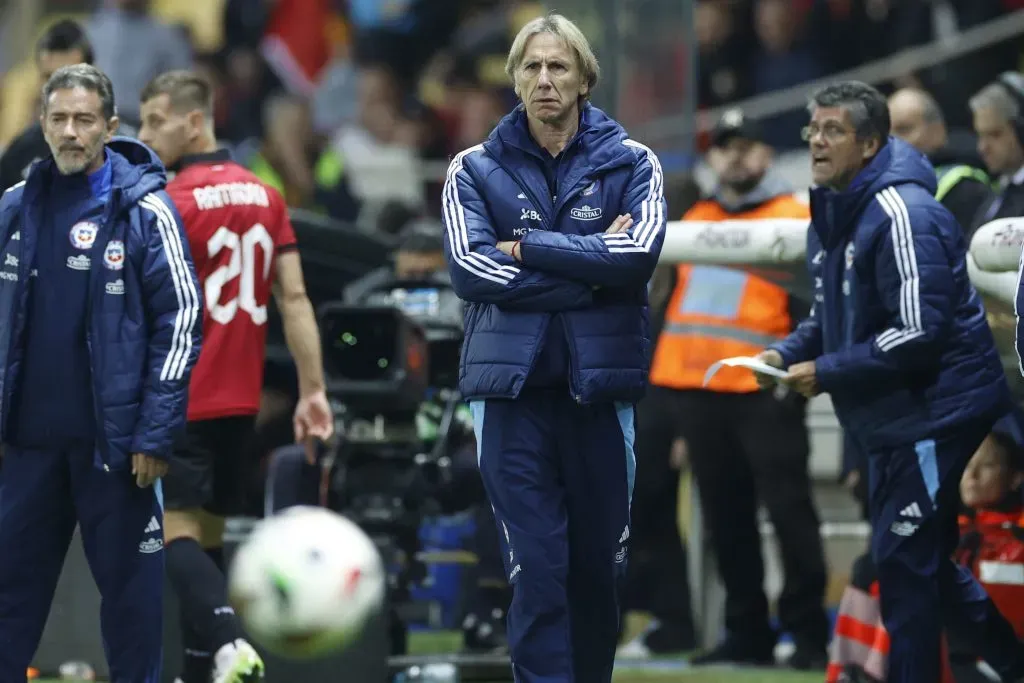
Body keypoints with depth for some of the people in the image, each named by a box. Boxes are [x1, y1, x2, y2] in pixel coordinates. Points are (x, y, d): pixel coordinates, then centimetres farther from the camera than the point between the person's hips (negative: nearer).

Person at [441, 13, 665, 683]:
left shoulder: (631, 163, 6)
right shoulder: (476, 169, 6)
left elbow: (641, 253, -12)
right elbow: (470, 269, -8)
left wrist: (527, 249, -10)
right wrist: (589, 267, -11)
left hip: (602, 384, 1)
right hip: (513, 385, -1)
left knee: (599, 564, 9)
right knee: (536, 567, -7)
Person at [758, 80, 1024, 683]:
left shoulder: (903, 214, -21)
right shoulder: (832, 216, 10)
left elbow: (921, 333, -26)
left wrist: (826, 373, -21)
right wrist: (788, 355, 2)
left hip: (935, 411, -10)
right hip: (889, 419, 10)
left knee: (905, 563, -8)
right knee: (922, 561, 17)